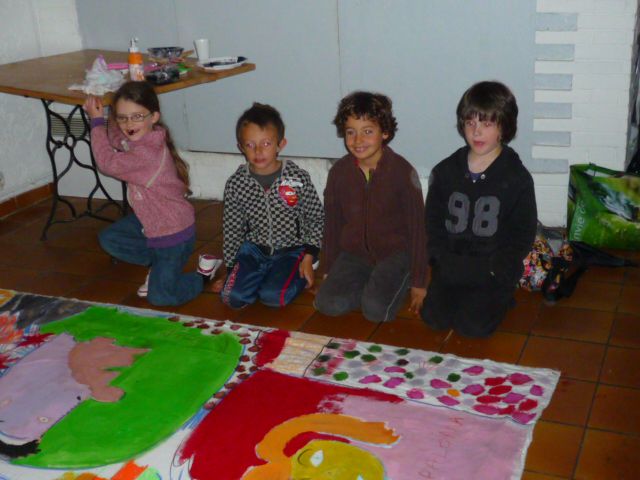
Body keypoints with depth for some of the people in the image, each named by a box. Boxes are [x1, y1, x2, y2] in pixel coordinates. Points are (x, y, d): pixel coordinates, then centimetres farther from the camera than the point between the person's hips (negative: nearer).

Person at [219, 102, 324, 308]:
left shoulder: (298, 178, -11)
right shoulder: (235, 184, -6)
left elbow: (316, 219, -2)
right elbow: (232, 229, 5)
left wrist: (309, 257, -7)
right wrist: (231, 269, 8)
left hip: (291, 250, -2)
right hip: (254, 249, 2)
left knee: (273, 296, -24)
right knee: (233, 296, -17)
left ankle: (296, 277, 8)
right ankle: (263, 276, 11)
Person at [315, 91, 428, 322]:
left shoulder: (402, 171, -14)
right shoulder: (338, 172, -4)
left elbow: (417, 226, -10)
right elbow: (332, 223, 7)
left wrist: (418, 282, -8)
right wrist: (331, 272, 11)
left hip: (395, 253, -3)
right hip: (353, 254, 4)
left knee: (376, 310, -25)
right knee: (327, 304, -18)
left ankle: (398, 283, 5)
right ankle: (370, 285, 5)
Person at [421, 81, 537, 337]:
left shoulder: (517, 178, -8)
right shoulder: (445, 171, 2)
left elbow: (523, 235, -5)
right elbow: (433, 221, 8)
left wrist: (495, 270, -14)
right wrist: (443, 261, -5)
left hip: (494, 270, -3)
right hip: (451, 265, 3)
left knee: (473, 325, -15)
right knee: (434, 318, -9)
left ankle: (498, 297, 15)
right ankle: (460, 293, 20)